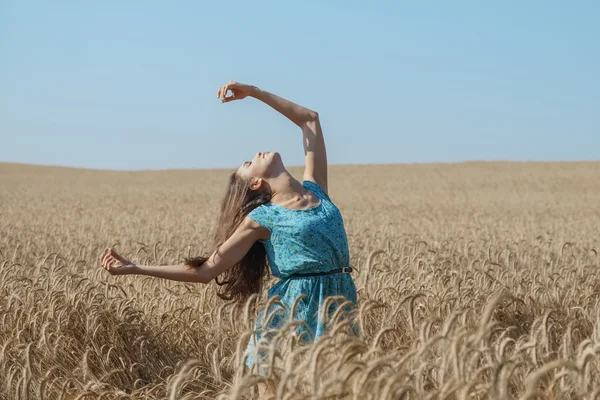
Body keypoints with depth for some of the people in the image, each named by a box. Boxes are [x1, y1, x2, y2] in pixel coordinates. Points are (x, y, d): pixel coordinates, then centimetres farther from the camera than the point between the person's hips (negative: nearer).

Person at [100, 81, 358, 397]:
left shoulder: (315, 188, 10)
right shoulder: (261, 219, -1)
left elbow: (309, 119, 17)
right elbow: (207, 270, -1)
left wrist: (252, 92, 13)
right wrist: (134, 269, -6)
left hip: (339, 305, 4)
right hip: (295, 310, -4)